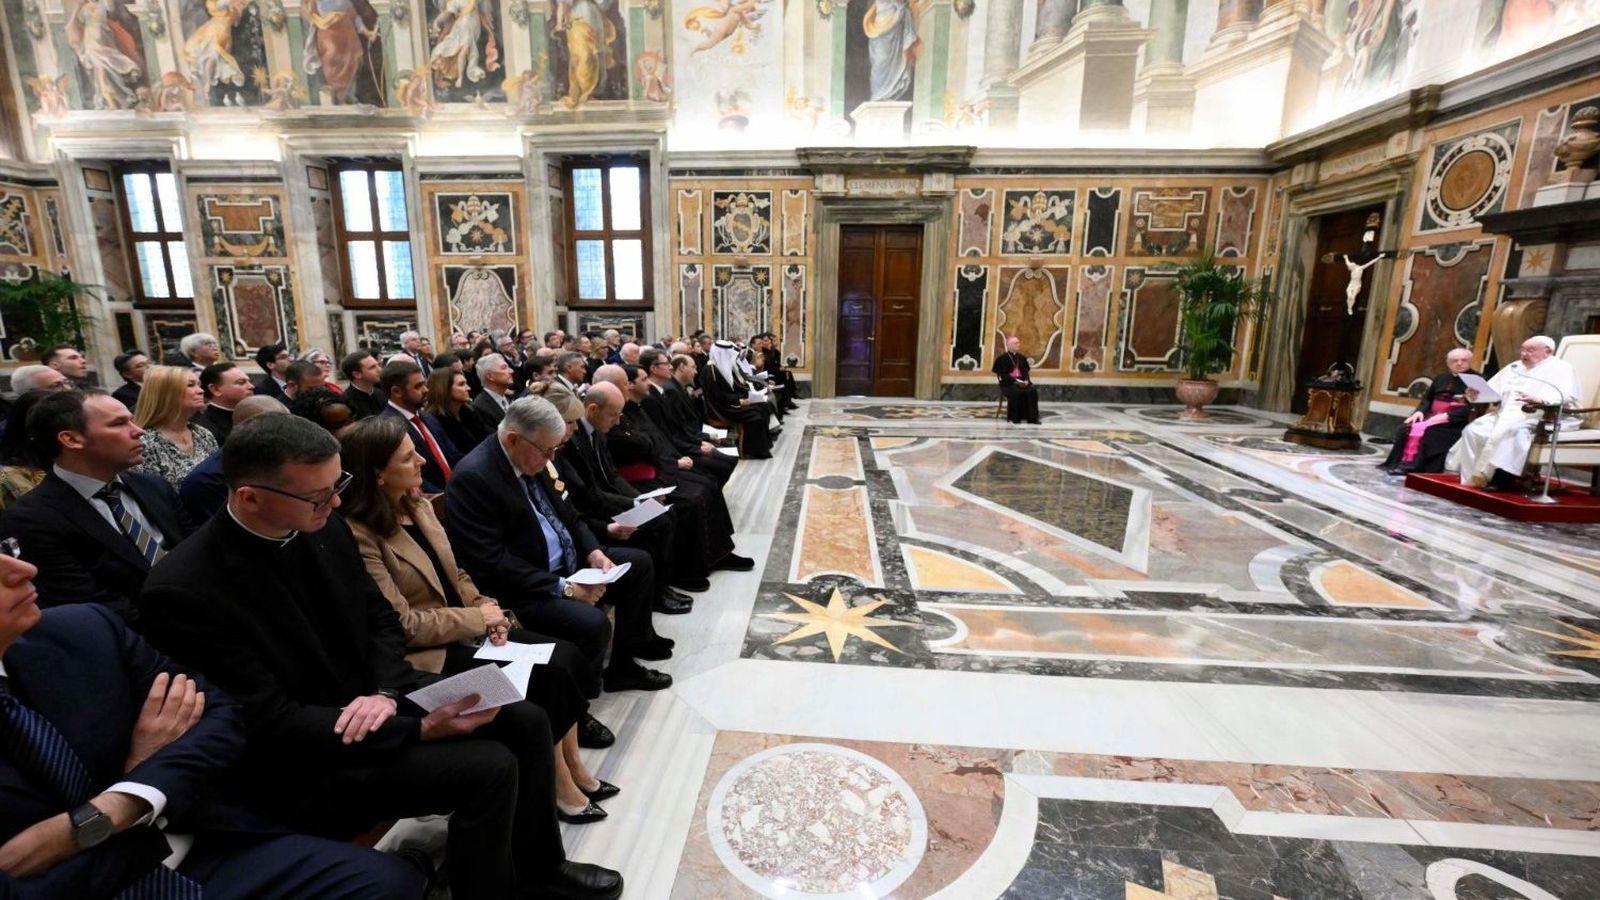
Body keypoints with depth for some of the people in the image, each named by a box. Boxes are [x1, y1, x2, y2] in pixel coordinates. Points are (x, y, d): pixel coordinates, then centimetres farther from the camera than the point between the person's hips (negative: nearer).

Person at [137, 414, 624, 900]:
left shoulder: (321, 526, -4)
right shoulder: (183, 591, -24)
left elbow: (379, 616, 6)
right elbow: (271, 725, -23)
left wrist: (386, 691, -14)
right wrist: (419, 729, -27)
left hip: (368, 694, 7)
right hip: (300, 763, -6)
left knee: (527, 722, -1)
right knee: (489, 769, -22)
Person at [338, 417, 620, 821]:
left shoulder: (419, 507, 7)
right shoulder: (360, 535, -18)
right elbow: (403, 625, -19)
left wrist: (487, 607, -4)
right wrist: (478, 617, -13)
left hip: (469, 630, 8)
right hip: (430, 653, -7)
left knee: (565, 655, -11)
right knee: (545, 675, -19)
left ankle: (572, 766, 3)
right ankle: (560, 782, 2)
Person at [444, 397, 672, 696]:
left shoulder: (531, 458, 3)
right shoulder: (473, 477, -23)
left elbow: (563, 512, 13)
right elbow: (493, 564, -26)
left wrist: (593, 551, -3)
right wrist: (564, 588, -24)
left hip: (565, 562, 10)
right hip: (520, 588, -9)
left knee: (639, 564, 10)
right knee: (591, 622, -30)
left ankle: (624, 661, 20)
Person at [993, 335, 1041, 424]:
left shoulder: (1022, 357, 16)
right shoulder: (1002, 358, -1)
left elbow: (1025, 371, 14)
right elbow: (1002, 375, -9)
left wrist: (1026, 380, -8)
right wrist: (1015, 381, -19)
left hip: (1021, 381, 5)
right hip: (1008, 383, -5)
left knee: (1032, 390, -23)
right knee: (1017, 392, -35)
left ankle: (1031, 417, -22)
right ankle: (1015, 418, -24)